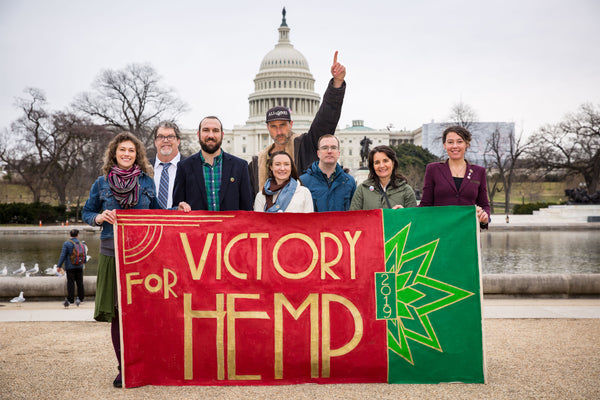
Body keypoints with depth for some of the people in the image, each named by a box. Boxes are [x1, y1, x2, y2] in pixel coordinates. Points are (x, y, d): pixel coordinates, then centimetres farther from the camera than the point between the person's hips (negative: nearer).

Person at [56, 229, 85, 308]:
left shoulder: (66, 244, -8)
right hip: (79, 267, 3)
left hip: (70, 267, -3)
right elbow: (84, 256, 10)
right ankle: (80, 298, 15)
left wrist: (59, 266, -7)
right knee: (80, 283, 10)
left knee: (70, 283, -1)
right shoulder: (81, 244, 3)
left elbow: (63, 255, -11)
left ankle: (70, 300, -3)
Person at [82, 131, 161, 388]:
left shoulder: (147, 182, 9)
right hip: (112, 254, 0)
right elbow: (87, 213, 15)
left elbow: (156, 213, 19)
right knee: (116, 313, 0)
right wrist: (99, 218, -6)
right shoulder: (102, 184, 8)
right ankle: (123, 368, 11)